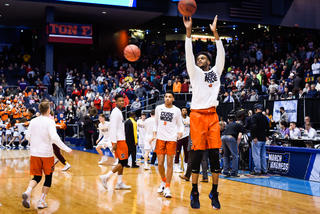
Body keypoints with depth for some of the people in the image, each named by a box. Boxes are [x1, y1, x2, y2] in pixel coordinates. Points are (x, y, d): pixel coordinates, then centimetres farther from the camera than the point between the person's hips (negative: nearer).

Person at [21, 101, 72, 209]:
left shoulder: (33, 121, 5)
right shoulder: (49, 122, -10)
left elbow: (28, 137, 11)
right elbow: (55, 138, -21)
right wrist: (67, 149, -18)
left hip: (34, 153, 4)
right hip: (46, 153, -4)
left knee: (37, 177, 12)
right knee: (48, 177, 13)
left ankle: (27, 192, -16)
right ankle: (42, 201, 12)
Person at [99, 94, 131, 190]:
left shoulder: (119, 112, 18)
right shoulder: (115, 112, -13)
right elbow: (113, 128, -19)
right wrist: (114, 142, -23)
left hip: (121, 140, 10)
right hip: (118, 141, -10)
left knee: (122, 162, 10)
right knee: (123, 162, -10)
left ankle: (119, 183, 13)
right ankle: (105, 177, -9)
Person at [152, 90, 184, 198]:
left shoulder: (176, 110, 1)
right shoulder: (158, 108, 6)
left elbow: (180, 125, 7)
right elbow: (156, 123, 14)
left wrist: (180, 132, -14)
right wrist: (154, 135, 2)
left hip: (171, 139, -2)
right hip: (160, 138, 2)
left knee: (170, 163, -4)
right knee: (160, 164, 1)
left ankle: (167, 187, 3)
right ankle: (163, 181, 28)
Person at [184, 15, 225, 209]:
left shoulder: (216, 72, 16)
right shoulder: (195, 73, 11)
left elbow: (221, 54, 7)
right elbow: (189, 54, 0)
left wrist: (215, 33, 1)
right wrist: (188, 31, -8)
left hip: (212, 115, 2)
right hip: (198, 115, -2)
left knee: (215, 154, -2)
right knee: (198, 154, -5)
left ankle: (214, 193, 8)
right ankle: (195, 193, 6)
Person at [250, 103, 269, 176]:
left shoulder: (255, 116, -10)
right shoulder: (265, 117, 14)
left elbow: (254, 127, -21)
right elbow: (267, 128, 21)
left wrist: (254, 137, -20)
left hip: (257, 139, -8)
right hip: (263, 139, 8)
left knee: (256, 155, -5)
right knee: (263, 155, 13)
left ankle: (257, 171, -5)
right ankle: (264, 170, 17)